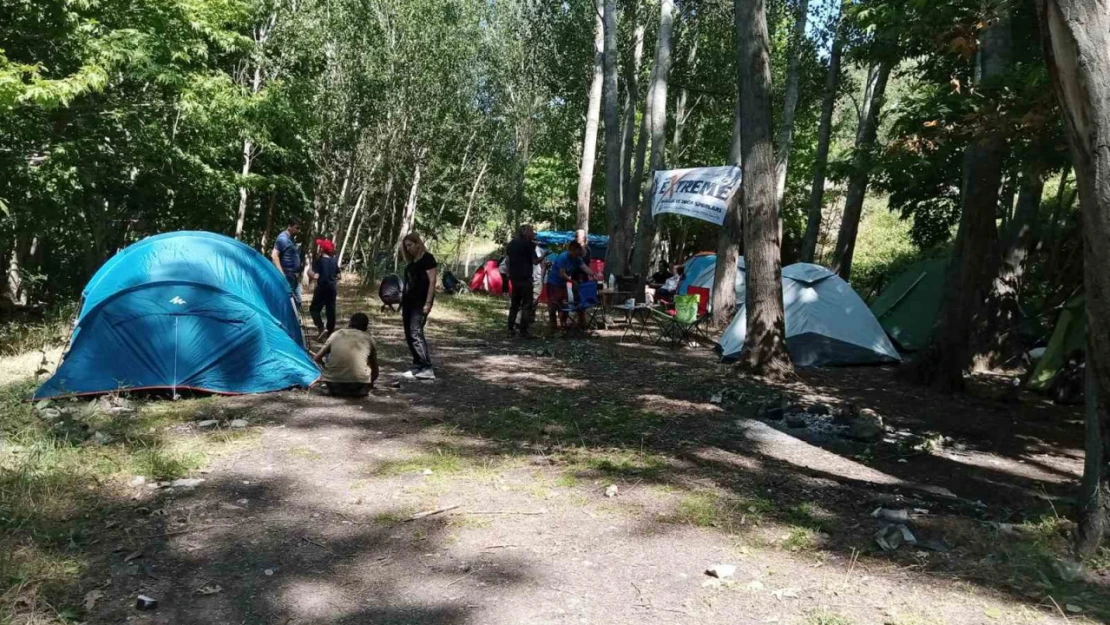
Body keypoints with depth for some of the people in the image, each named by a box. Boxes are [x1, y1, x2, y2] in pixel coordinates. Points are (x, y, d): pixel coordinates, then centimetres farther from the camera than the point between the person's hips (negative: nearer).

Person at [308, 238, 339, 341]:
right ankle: (330, 331, 13)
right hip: (332, 288, 6)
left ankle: (322, 328, -12)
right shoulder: (334, 261, 8)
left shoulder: (319, 261, -12)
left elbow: (316, 276, -17)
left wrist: (309, 272, 0)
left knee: (314, 308, 4)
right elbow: (337, 277, 13)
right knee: (331, 310, 10)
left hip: (322, 287, -6)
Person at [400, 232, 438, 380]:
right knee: (409, 335, 6)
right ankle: (417, 367, 12)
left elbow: (432, 281, -12)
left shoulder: (427, 258, -5)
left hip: (420, 302, -9)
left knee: (416, 333, -18)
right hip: (409, 301, 9)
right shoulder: (411, 262, 19)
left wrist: (428, 303, -19)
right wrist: (403, 305, 17)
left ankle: (427, 368, -18)